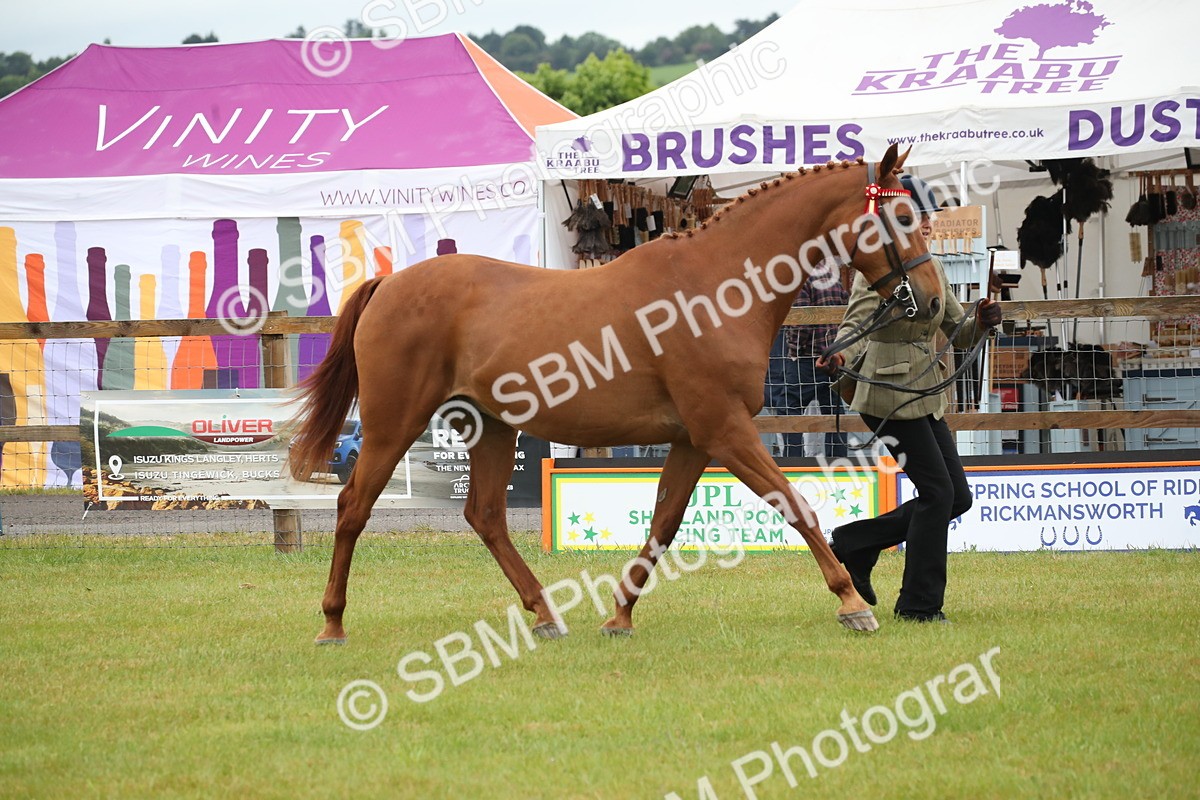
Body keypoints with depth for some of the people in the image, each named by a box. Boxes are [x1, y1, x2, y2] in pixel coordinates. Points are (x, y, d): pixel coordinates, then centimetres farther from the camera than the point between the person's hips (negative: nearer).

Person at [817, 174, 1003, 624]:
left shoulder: (932, 269, 13)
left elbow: (959, 334, 16)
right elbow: (856, 322, -22)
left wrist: (983, 321, -6)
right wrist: (840, 358, -42)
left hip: (926, 396, 9)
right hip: (891, 394, -9)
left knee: (956, 496, 7)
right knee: (939, 490, -10)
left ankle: (853, 545, 16)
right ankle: (919, 603, 0)